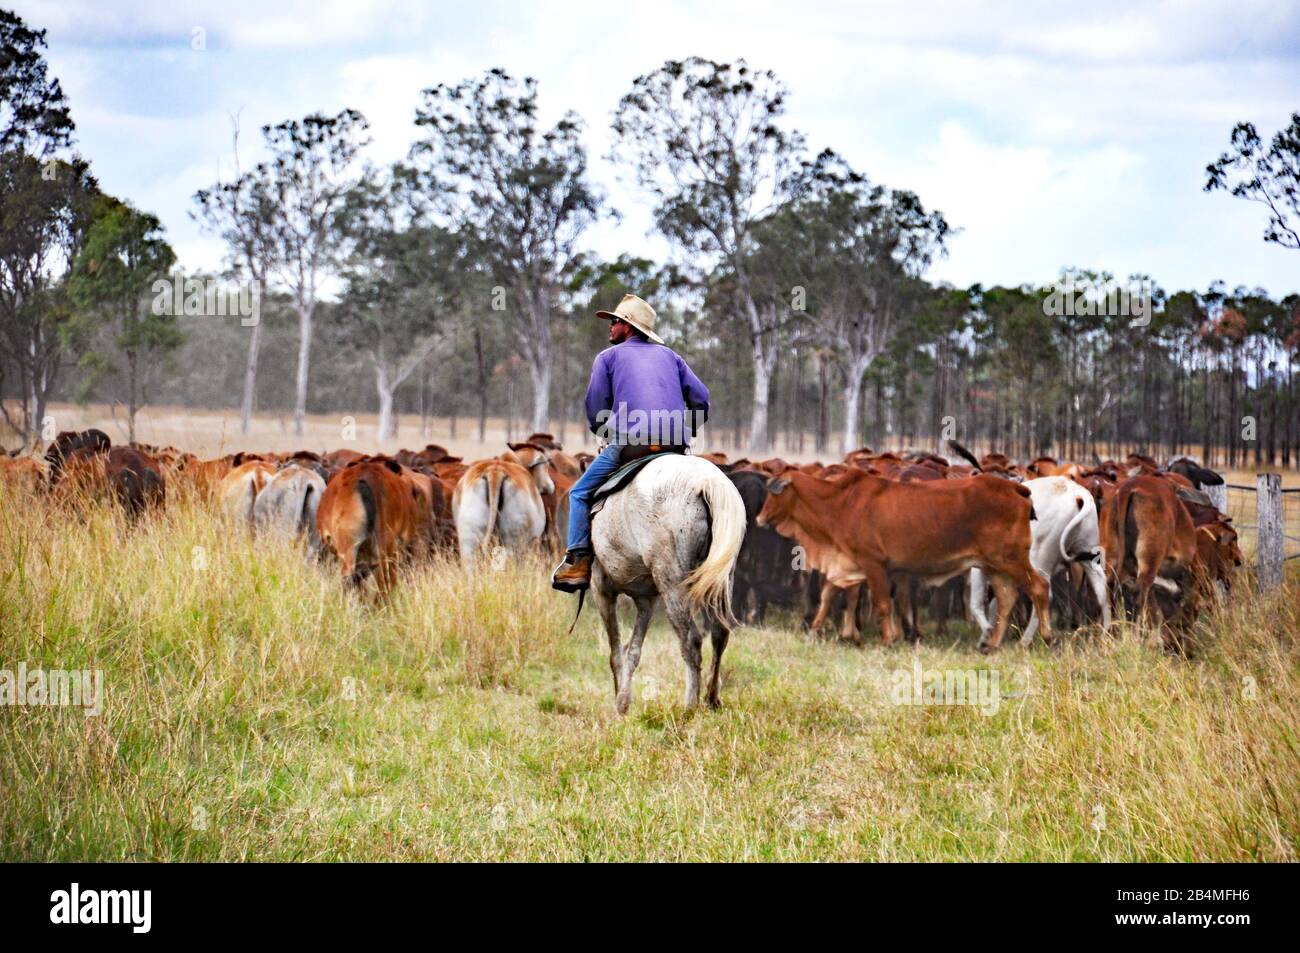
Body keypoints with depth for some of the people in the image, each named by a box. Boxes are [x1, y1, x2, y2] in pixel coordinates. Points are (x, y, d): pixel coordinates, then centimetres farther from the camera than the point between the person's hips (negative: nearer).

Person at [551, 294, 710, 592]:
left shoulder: (608, 357, 15)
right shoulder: (670, 355, 25)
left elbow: (595, 410, 7)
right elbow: (701, 398, 16)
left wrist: (609, 435, 24)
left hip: (630, 443, -4)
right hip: (676, 447, 4)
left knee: (580, 494, 12)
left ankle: (578, 563, -1)